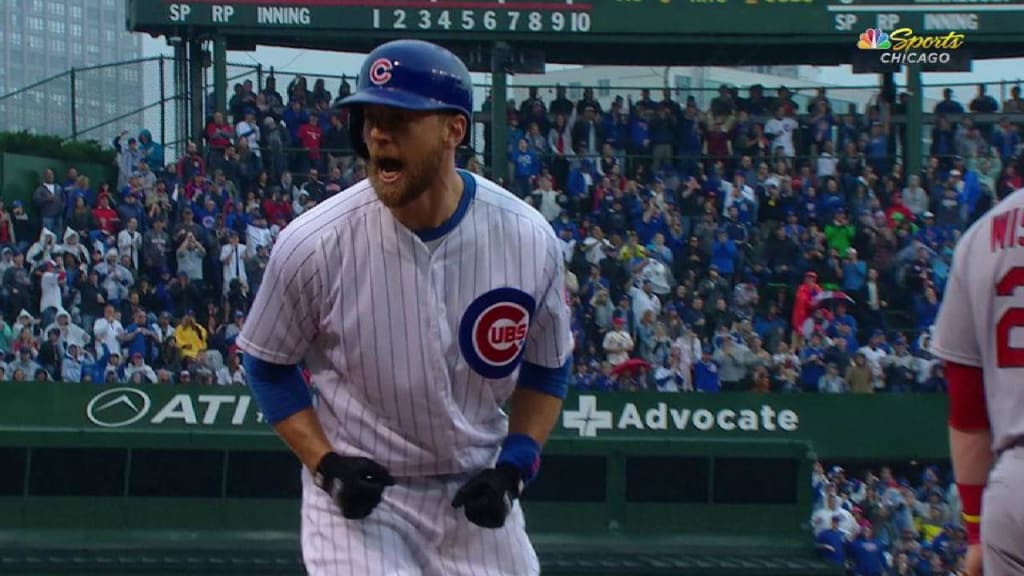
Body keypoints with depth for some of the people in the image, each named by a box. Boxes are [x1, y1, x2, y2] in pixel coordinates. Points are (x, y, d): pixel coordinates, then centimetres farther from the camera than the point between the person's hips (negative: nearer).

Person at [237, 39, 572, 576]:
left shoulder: (528, 240, -10)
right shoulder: (313, 243, -16)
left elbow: (546, 369, 6)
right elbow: (268, 365, -1)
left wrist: (513, 466, -8)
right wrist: (325, 465, -13)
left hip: (475, 495, 3)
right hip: (358, 499, -3)